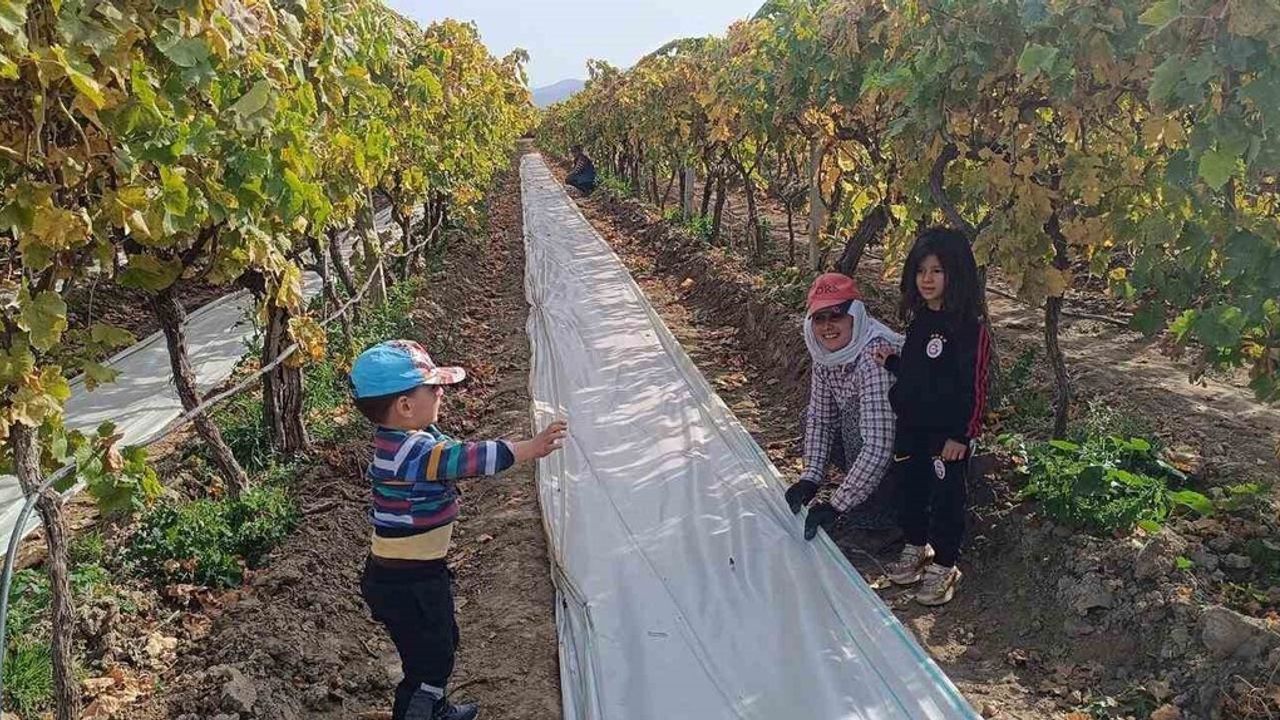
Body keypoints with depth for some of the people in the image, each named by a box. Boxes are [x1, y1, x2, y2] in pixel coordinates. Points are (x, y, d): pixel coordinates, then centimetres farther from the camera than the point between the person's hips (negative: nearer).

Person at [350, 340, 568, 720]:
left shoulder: (403, 438, 1)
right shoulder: (411, 451, -30)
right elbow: (467, 458, -37)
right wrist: (531, 447, -34)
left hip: (419, 573, 10)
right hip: (405, 584, -10)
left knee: (442, 644, 29)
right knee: (427, 662, 5)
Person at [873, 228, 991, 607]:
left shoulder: (970, 327, -18)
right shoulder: (919, 319, 6)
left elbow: (976, 386, -17)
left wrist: (961, 435, -17)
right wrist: (890, 361, 2)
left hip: (947, 432, -7)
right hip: (912, 425, 7)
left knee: (947, 496, 5)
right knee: (912, 487, 19)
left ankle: (944, 565, 21)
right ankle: (916, 547, 39)